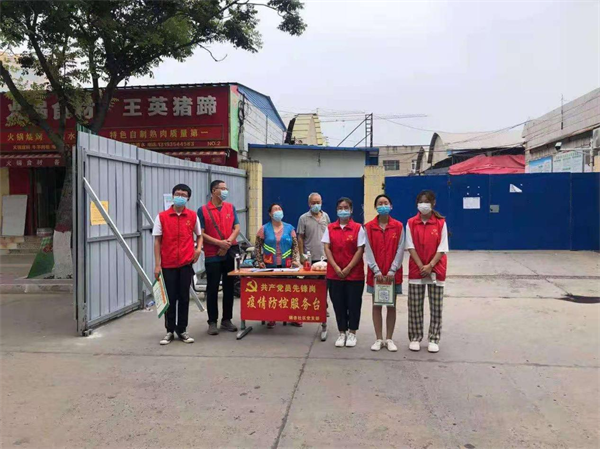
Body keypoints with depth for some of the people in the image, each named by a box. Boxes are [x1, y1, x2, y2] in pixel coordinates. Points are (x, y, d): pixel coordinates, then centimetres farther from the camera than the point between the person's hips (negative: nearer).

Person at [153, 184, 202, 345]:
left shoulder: (193, 216, 3)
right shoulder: (162, 217, -1)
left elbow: (199, 235, 16)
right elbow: (157, 241, 1)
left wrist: (198, 248, -5)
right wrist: (157, 264, -4)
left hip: (186, 264, 1)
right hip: (168, 264, -1)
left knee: (184, 297, 6)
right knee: (170, 298, 5)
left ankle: (182, 330, 18)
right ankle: (170, 331, 17)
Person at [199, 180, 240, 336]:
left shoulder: (231, 207, 8)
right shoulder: (203, 210, -3)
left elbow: (237, 228, 4)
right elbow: (201, 234, -7)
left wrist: (228, 243, -12)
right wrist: (219, 243, -16)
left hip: (230, 253, 4)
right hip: (212, 255, -3)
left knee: (229, 287, 9)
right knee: (212, 289, 2)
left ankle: (227, 319, 20)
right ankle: (212, 321, 10)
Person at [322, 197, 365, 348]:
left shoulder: (358, 228, -3)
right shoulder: (330, 228, 5)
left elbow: (360, 250, -7)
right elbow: (327, 248, 0)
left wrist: (348, 269, -13)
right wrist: (336, 268, -11)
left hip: (354, 274, -2)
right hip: (334, 274, 2)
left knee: (353, 304, 5)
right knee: (338, 304, 8)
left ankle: (352, 333, 19)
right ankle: (342, 333, 21)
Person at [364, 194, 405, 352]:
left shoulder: (398, 226, -1)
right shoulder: (368, 227, -1)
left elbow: (400, 250, -4)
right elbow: (368, 251, -4)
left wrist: (392, 271, -12)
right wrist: (376, 271, -12)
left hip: (393, 273, 0)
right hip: (375, 273, 0)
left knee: (392, 306, 6)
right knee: (376, 306, 6)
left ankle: (389, 339, 17)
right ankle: (379, 339, 16)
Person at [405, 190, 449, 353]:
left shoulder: (441, 223, -2)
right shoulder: (411, 223, 0)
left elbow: (442, 248, -5)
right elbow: (410, 246, -3)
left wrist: (430, 266, -14)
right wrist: (421, 266, -12)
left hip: (436, 270, 0)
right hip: (416, 269, 1)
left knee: (436, 307, 3)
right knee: (414, 306, 3)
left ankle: (434, 339, 13)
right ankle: (415, 338, 14)